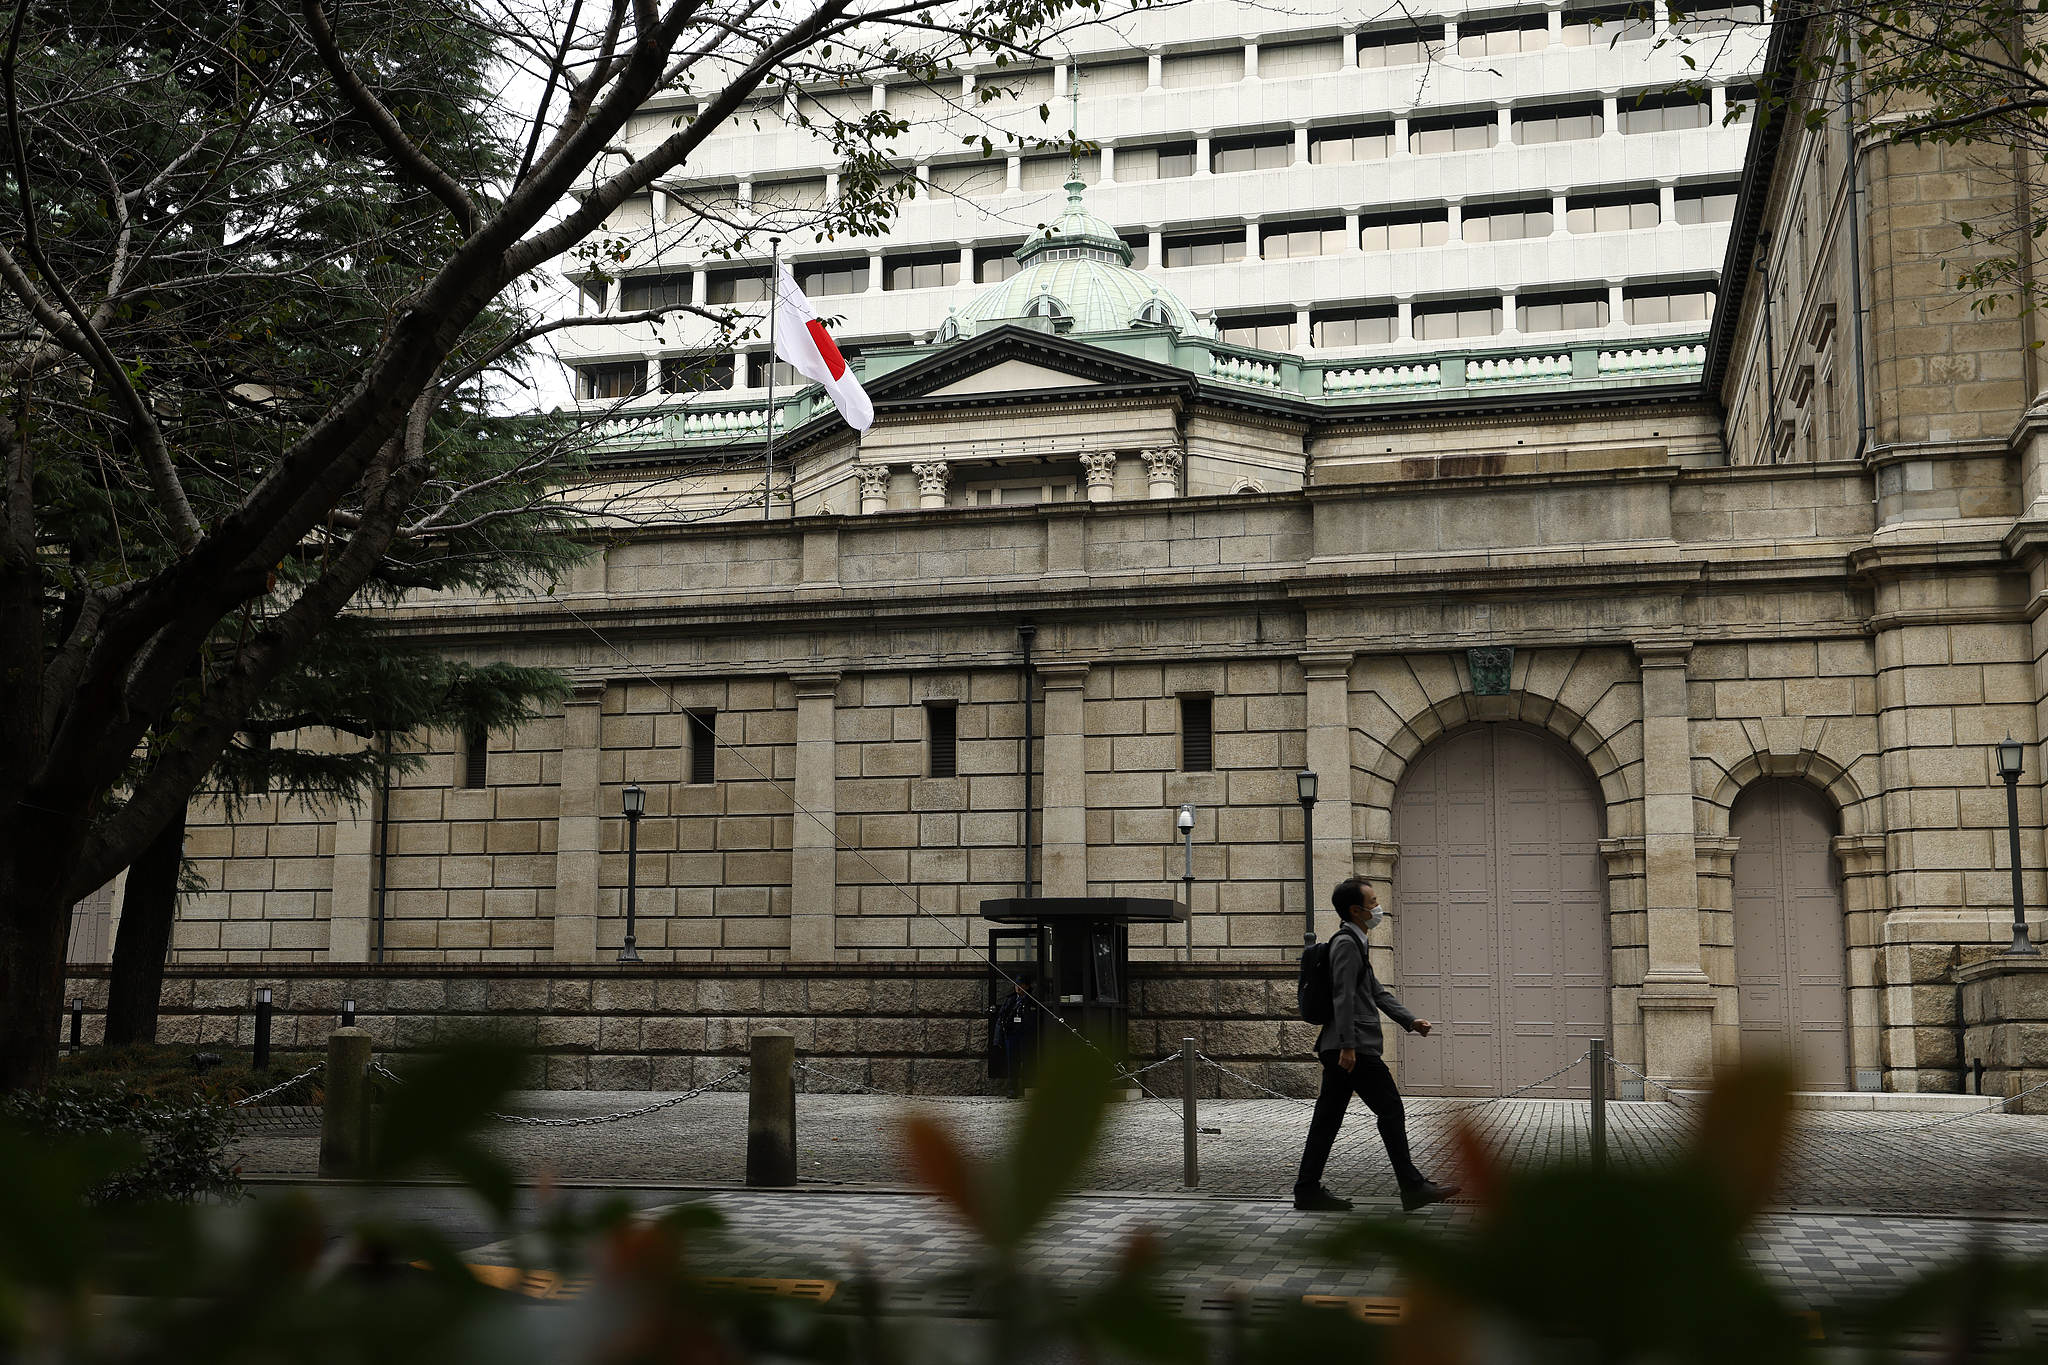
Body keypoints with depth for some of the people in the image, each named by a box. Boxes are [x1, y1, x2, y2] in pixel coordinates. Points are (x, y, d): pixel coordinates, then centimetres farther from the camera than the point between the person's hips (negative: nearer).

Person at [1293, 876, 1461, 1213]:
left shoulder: (1356, 943, 21)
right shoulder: (1347, 943, -12)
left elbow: (1376, 992, 24)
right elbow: (1343, 997, -19)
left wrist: (1410, 1021, 14)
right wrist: (1348, 1046, -23)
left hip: (1342, 1049, 10)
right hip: (1353, 1048, -10)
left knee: (1328, 1117, 9)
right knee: (1390, 1110, -4)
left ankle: (1308, 1189, 10)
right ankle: (1412, 1188, 0)